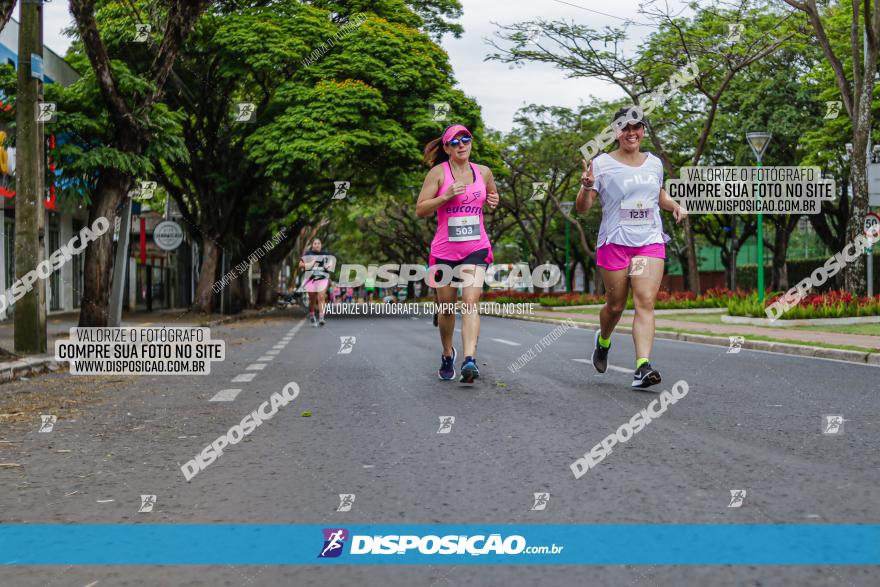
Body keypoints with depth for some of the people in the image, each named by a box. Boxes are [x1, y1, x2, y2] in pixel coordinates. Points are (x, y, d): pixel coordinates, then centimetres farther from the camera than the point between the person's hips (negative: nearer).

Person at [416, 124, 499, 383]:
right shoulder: (438, 172, -2)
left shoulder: (483, 172, 8)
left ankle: (469, 360, -28)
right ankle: (447, 355, 34)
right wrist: (446, 196, -18)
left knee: (471, 302, -18)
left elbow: (492, 194, 28)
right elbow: (420, 210, -4)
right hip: (444, 249, -1)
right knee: (447, 308, 10)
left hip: (476, 247, 1)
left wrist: (493, 200, 4)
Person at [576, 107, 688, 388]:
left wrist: (675, 206, 11)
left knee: (646, 302, -12)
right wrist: (586, 187, -24)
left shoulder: (654, 163, 13)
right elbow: (582, 207, -3)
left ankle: (642, 367, -19)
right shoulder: (602, 164, -1)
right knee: (616, 305, 5)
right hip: (614, 242, -2)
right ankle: (603, 340, 39)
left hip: (651, 242, 3)